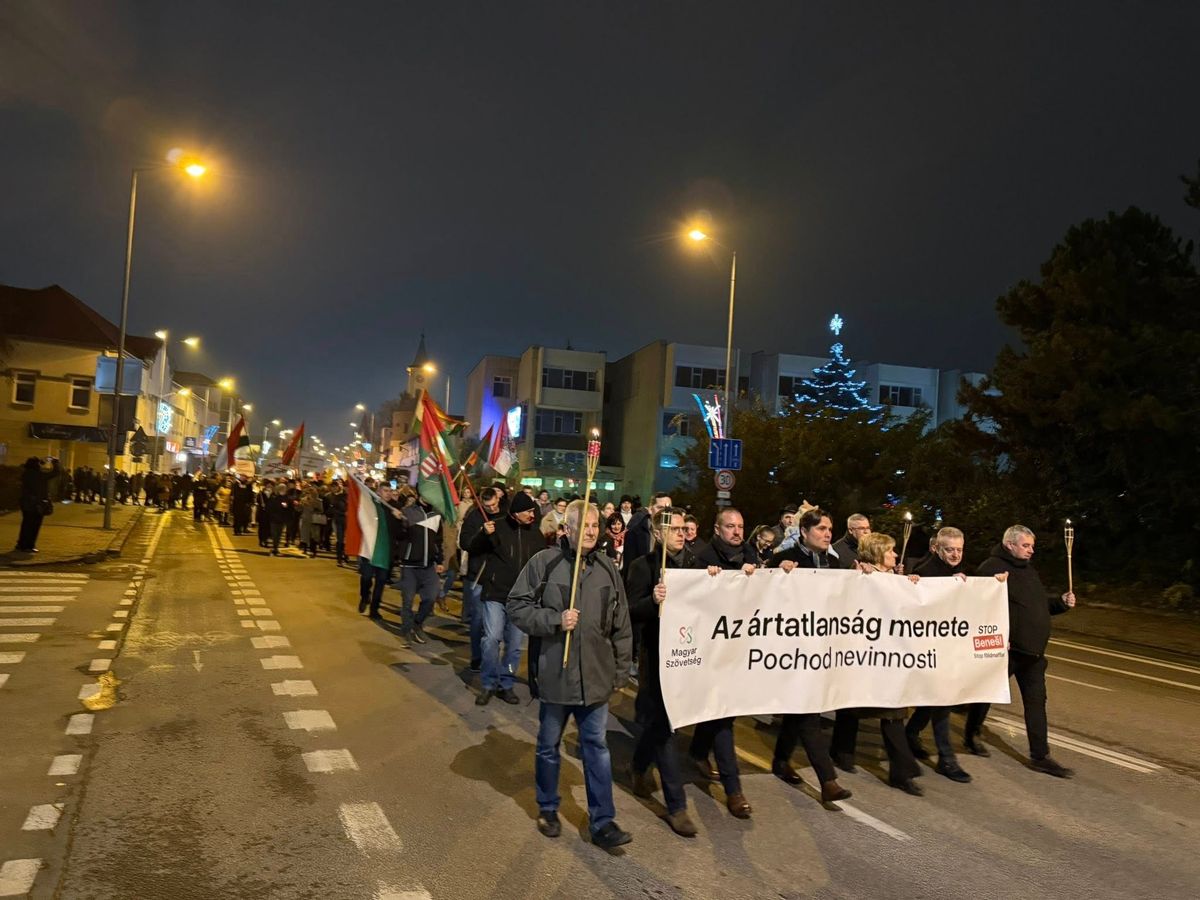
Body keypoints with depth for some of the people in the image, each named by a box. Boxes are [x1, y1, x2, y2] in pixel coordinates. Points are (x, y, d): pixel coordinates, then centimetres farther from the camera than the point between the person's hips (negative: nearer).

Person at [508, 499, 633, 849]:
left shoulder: (607, 568, 4)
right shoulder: (544, 562, -7)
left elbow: (621, 624, 10)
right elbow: (517, 606, -6)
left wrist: (621, 670, 9)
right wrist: (555, 620, -18)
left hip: (595, 674, 3)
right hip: (554, 672, -2)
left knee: (596, 745, 7)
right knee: (549, 744, 14)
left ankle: (602, 822, 16)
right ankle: (547, 808, 34)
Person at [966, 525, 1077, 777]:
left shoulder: (1029, 570, 15)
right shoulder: (991, 567, -15)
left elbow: (1040, 604, 24)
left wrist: (1061, 602, 6)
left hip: (1033, 650, 8)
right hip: (1004, 648, -8)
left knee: (1036, 701, 6)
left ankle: (1040, 756, 11)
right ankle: (972, 735, 28)